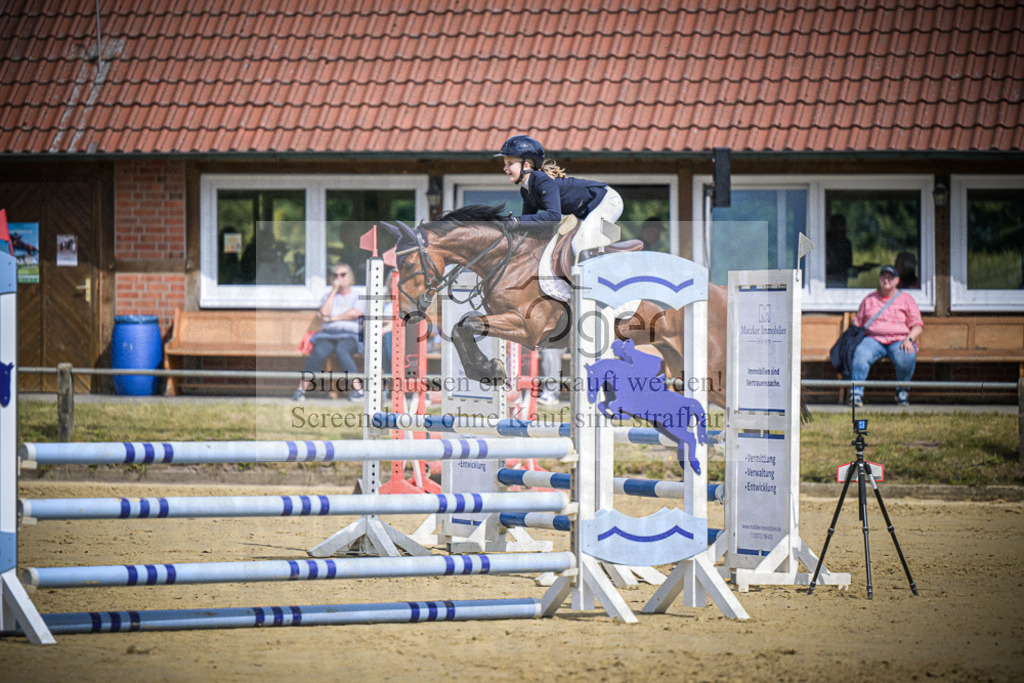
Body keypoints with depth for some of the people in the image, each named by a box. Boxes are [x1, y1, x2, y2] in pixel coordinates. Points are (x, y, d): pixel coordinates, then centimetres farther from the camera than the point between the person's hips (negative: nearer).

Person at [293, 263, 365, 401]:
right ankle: (301, 388, -34)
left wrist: (332, 318, -1)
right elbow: (324, 312, 3)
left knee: (341, 351, -38)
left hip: (349, 336, -3)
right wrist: (334, 290, 5)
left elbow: (355, 313, -6)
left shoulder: (359, 297, 14)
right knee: (319, 352, -32)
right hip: (327, 334, 3)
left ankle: (357, 389, -39)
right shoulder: (329, 296, 24)